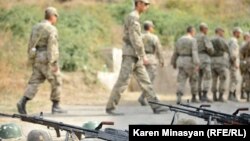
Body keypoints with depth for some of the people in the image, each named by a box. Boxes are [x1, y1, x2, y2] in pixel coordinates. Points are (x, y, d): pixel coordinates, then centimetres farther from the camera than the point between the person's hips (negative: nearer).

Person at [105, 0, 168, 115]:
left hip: (135, 57, 10)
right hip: (130, 55, -10)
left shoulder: (133, 17, 19)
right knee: (122, 82, -6)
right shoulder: (133, 17, -14)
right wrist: (143, 56, -21)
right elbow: (135, 39, -21)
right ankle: (110, 107, 1)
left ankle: (156, 107, 3)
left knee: (145, 81, 5)